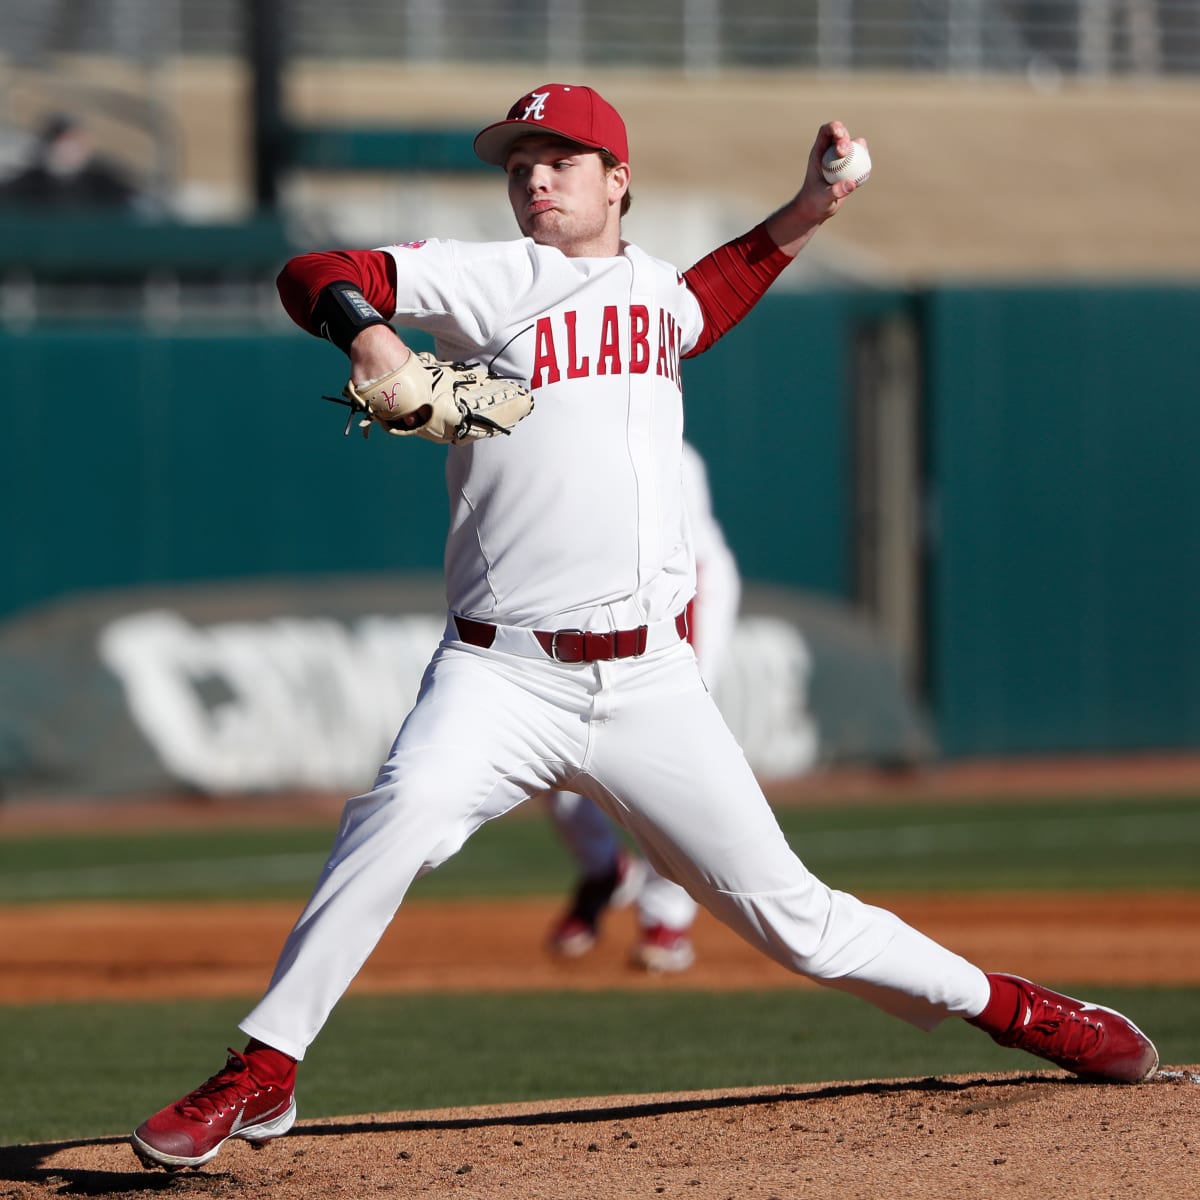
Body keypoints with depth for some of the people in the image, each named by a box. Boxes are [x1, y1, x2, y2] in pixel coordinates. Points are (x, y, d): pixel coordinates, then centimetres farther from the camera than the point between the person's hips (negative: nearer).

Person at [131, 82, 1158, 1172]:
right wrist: (367, 332, -28)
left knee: (790, 914, 2)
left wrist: (805, 215, 30)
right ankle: (262, 1073, -25)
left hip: (651, 685, 3)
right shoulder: (493, 278, 3)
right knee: (404, 809, -32)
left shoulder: (654, 284, 17)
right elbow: (313, 276, -7)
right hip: (501, 674, -3)